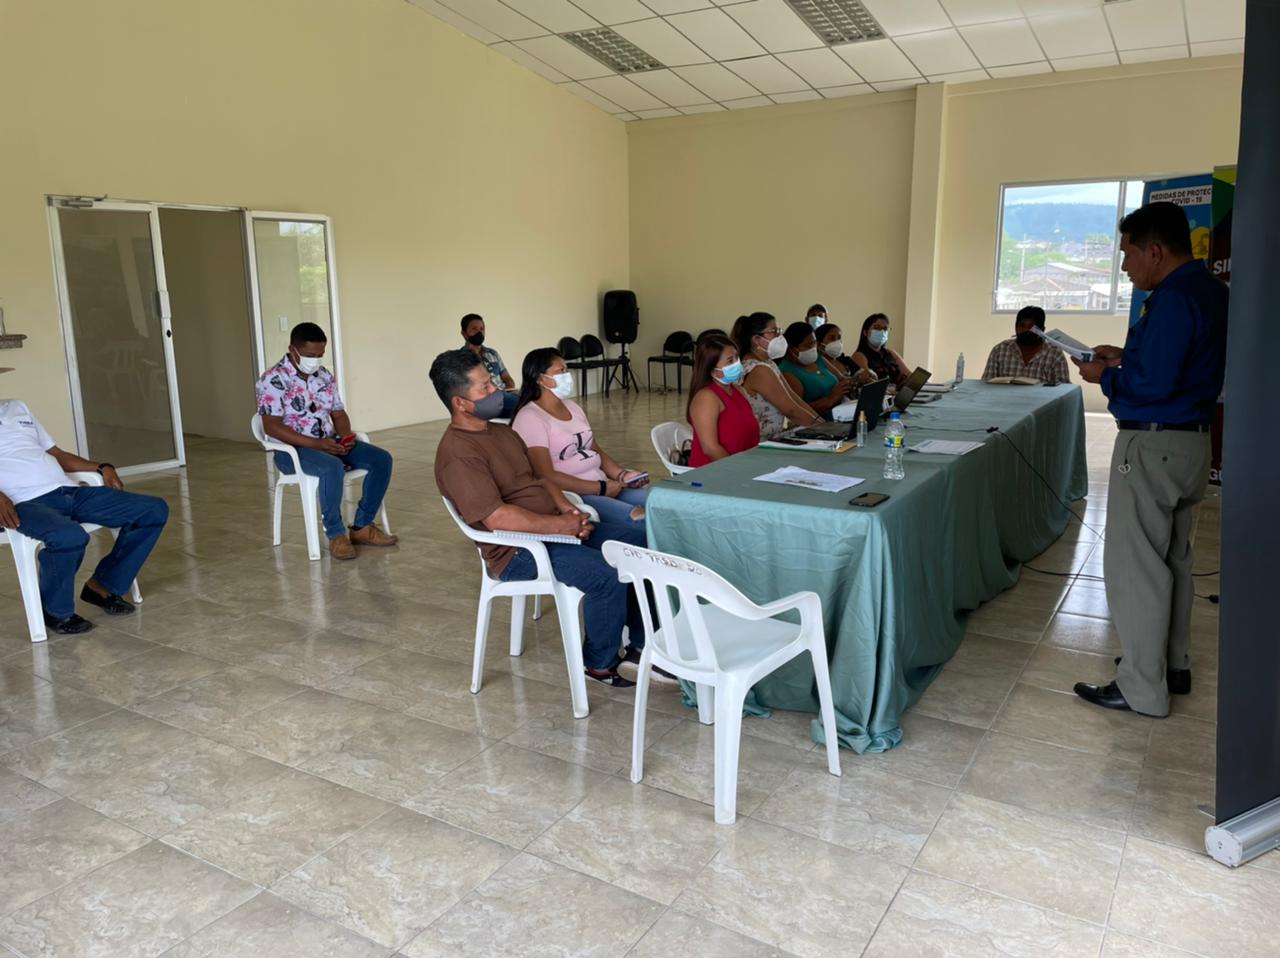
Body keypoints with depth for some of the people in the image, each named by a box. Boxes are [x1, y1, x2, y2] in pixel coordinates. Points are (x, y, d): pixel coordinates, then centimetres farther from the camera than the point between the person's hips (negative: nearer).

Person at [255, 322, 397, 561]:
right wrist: (316, 444, -24)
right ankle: (336, 534, -22)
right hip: (292, 450, -7)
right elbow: (272, 427, -17)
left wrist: (346, 438, -10)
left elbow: (338, 414, 14)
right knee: (333, 467, -38)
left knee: (381, 459, -13)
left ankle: (361, 527, -7)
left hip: (330, 443, 7)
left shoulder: (325, 377, 11)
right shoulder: (273, 380, -10)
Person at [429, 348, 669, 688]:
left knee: (638, 540, 2)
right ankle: (600, 662, 0)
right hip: (519, 550, -10)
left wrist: (567, 508, -2)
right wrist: (561, 525, -20)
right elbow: (497, 518, -26)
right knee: (607, 575, -25)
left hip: (554, 526, 10)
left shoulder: (502, 432, 13)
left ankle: (640, 644, 12)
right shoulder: (458, 454, -19)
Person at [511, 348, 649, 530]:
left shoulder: (572, 406, 17)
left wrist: (622, 475, 2)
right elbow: (546, 477, -17)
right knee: (639, 521, -28)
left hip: (603, 485, 8)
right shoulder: (530, 418, -9)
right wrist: (601, 488, -17)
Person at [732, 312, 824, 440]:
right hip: (761, 445, -8)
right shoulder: (759, 371, -18)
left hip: (774, 437, 8)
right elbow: (791, 411, -17)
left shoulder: (768, 363, 11)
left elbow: (794, 398, 7)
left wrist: (821, 421, 0)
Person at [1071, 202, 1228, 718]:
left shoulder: (1175, 299, -20)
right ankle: (1173, 664, 31)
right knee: (1173, 558, 19)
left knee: (1134, 564, -3)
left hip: (1153, 446, -10)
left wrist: (1105, 377, -10)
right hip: (1191, 441, 10)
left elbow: (1153, 383, -26)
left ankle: (1142, 687, 5)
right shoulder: (1210, 291, 11)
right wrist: (1127, 357, 12)